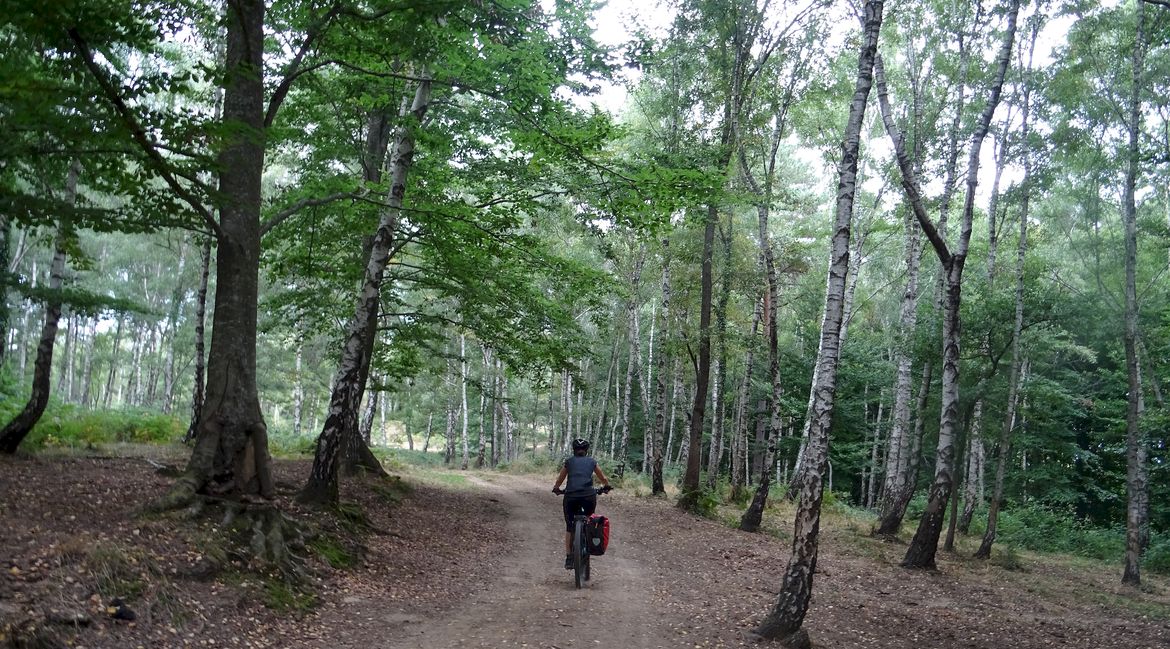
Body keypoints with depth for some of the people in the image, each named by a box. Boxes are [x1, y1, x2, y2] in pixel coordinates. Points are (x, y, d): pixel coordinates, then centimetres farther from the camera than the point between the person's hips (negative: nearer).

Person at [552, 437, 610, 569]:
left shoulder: (569, 461, 17)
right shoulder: (592, 461, 17)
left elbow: (560, 480, 27)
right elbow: (603, 479, 29)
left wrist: (556, 489, 48)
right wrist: (607, 486, 51)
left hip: (571, 496, 0)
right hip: (589, 496, 0)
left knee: (569, 527, 13)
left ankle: (569, 558, 8)